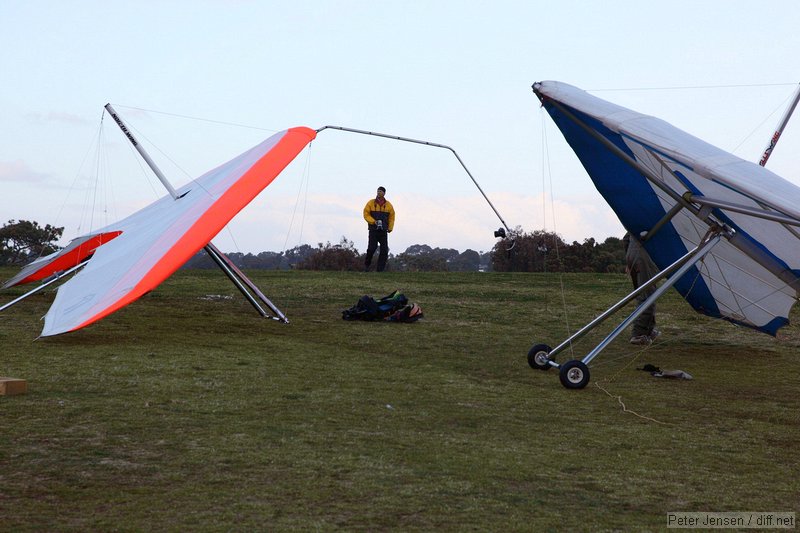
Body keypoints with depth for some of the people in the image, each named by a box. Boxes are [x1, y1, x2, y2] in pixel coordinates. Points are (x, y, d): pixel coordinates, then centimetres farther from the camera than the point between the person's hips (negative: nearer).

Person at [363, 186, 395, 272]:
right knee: (372, 248, -10)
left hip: (383, 230, 2)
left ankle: (380, 268, 4)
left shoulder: (388, 205, 7)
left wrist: (390, 228, 4)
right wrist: (373, 221, -14)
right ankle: (366, 265, 10)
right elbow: (366, 214, 0)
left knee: (384, 249, -3)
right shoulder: (371, 203, 2)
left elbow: (391, 217, 13)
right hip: (373, 229, -2)